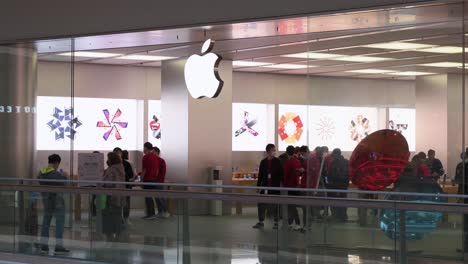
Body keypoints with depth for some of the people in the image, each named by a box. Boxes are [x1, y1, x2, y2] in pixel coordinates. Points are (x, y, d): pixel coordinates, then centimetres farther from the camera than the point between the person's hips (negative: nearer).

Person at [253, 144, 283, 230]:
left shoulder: (278, 162, -2)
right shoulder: (263, 162, 5)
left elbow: (281, 175, -5)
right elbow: (260, 175, 8)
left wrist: (281, 184, -11)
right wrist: (258, 186, 5)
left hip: (275, 187, -3)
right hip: (265, 187, 3)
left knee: (275, 205, 3)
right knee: (261, 204, 5)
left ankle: (276, 222, 14)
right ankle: (261, 222, 16)